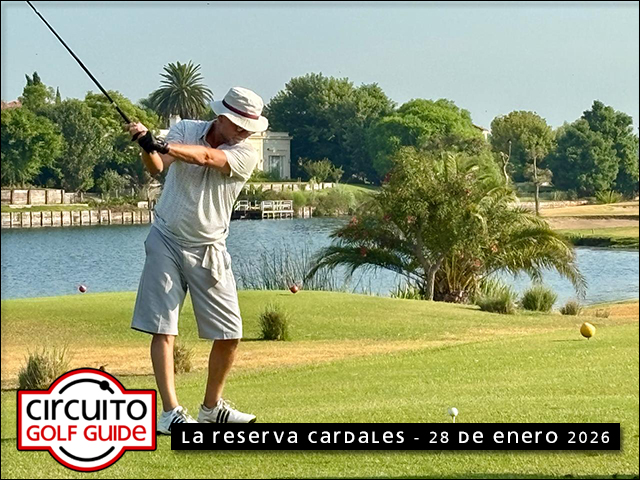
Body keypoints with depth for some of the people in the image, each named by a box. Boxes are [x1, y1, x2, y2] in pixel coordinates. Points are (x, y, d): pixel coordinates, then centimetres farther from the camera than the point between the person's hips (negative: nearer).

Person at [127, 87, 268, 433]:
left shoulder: (245, 156, -9)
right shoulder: (185, 130, -5)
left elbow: (206, 156, -29)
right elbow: (157, 167, -22)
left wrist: (164, 146, -46)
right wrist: (148, 148, -45)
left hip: (209, 251, 2)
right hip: (167, 242, -2)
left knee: (229, 334, 3)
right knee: (163, 327, -9)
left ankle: (211, 406, 23)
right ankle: (170, 412, -10)